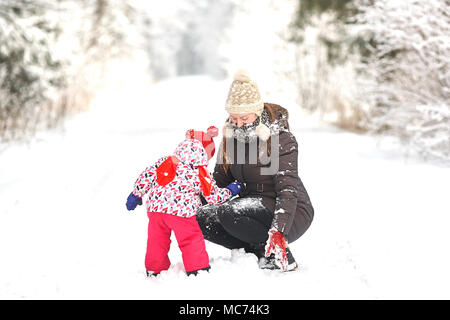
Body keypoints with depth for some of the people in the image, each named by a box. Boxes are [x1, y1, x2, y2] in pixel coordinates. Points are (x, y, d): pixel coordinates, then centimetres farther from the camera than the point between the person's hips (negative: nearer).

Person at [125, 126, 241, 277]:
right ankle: (198, 270, 13)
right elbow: (214, 196, 7)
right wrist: (230, 191, 25)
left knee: (157, 241, 18)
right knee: (192, 241, 10)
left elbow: (146, 177, 8)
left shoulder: (165, 162, 7)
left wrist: (136, 195, 20)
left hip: (155, 208, 4)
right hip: (181, 211, -4)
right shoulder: (201, 175, -1)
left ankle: (153, 270, 31)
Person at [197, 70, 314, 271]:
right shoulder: (232, 135, 3)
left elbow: (288, 190, -25)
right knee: (201, 218, -12)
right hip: (253, 205, 8)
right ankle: (259, 251, -9)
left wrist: (278, 232, -38)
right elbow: (220, 179, 9)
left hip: (291, 214, -7)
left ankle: (279, 256, -15)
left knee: (229, 213, -32)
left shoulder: (281, 138, -17)